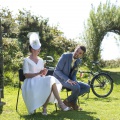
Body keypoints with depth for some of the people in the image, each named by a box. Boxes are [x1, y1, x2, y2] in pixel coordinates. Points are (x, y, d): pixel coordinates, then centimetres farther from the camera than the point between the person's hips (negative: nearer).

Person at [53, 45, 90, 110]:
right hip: (60, 79, -7)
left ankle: (70, 100, -1)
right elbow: (57, 70, -19)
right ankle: (73, 102, -3)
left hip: (69, 80, 7)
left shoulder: (79, 61, 2)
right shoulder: (65, 56, -18)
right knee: (77, 87, -31)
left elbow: (74, 74, 10)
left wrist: (74, 81, -14)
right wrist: (68, 80, -29)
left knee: (87, 87, -7)